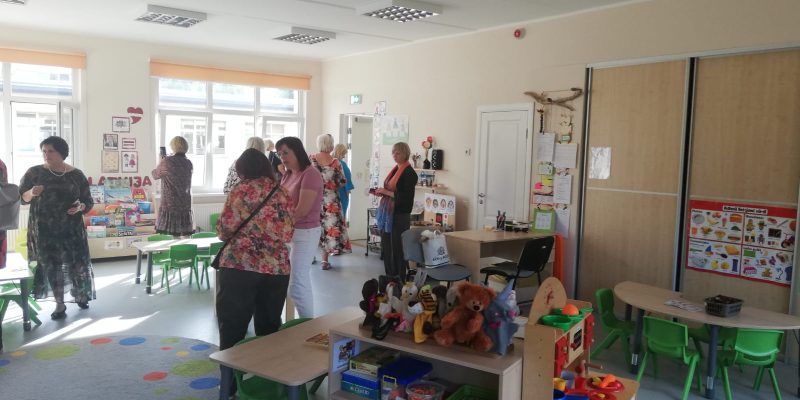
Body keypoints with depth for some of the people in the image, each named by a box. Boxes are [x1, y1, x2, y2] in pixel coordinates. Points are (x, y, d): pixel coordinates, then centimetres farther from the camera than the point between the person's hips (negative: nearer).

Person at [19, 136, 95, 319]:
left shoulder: (76, 175, 1)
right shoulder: (34, 172, 1)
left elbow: (88, 201, 5)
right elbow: (21, 197, 1)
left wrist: (80, 207, -17)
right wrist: (31, 193, -20)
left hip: (71, 228, 0)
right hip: (44, 229, 0)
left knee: (77, 262, 1)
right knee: (51, 265, 2)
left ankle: (80, 294, 27)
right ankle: (59, 304, 13)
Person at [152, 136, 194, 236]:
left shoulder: (167, 161, -8)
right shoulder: (188, 163, 6)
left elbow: (155, 175, 8)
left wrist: (160, 162, 24)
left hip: (169, 206, -4)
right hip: (185, 207, 4)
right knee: (185, 238, 6)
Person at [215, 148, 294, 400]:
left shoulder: (241, 191, -5)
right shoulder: (282, 194, 8)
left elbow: (225, 230, -7)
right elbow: (288, 234, 8)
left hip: (240, 266, -4)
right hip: (277, 269, 5)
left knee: (232, 329, 6)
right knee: (269, 329, 15)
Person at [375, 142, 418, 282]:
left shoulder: (409, 173, -11)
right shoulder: (395, 170, 14)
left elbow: (405, 197, -18)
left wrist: (386, 192, -16)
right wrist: (381, 191, 6)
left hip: (400, 215, -8)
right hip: (387, 212, 8)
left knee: (398, 247, -2)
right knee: (386, 246, 11)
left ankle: (400, 279, 7)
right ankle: (390, 277, 22)